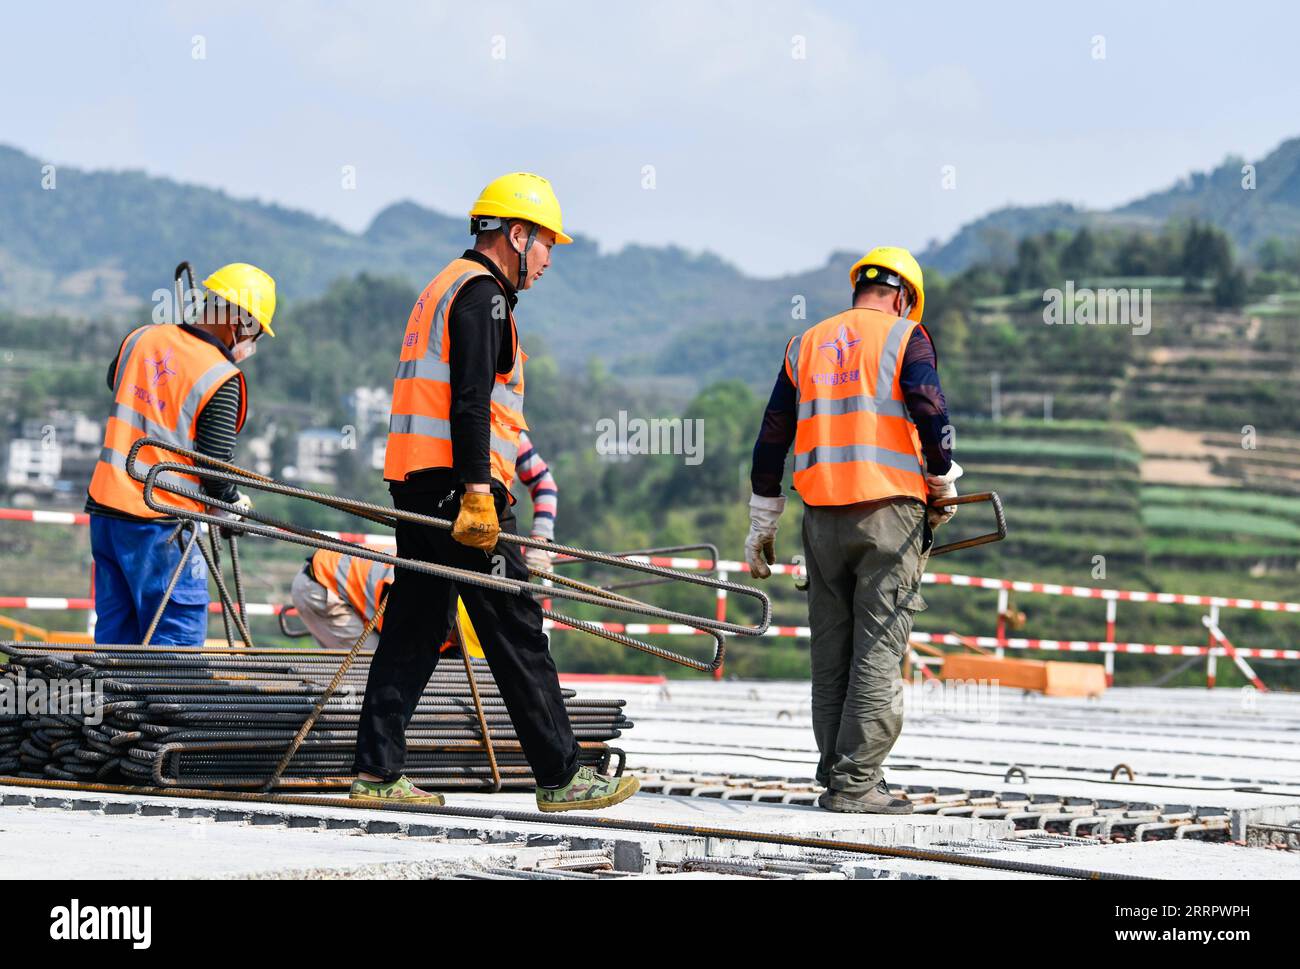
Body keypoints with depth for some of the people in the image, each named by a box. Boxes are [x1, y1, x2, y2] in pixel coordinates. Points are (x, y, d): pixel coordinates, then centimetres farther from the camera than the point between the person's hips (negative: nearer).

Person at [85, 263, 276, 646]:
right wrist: (234, 506, 7)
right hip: (160, 526, -7)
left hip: (104, 509, 7)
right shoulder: (221, 380, -13)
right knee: (178, 639, 0)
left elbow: (114, 381, 29)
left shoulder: (140, 338, 5)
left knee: (116, 633, 14)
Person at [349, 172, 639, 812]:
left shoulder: (445, 288, 24)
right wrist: (478, 493, -23)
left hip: (415, 483, 10)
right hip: (456, 483, -10)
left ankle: (376, 772, 7)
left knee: (413, 627, 9)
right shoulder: (482, 293, -8)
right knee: (514, 630, -8)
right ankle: (560, 777, -6)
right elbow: (470, 400, -18)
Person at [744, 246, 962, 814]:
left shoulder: (807, 344, 16)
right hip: (889, 511, -4)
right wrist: (944, 484, 3)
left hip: (823, 516, 5)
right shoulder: (904, 336, 2)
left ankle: (835, 776, 12)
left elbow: (772, 438, 16)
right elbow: (930, 410, -12)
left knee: (830, 653, 10)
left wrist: (761, 527, 20)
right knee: (878, 650, -4)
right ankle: (856, 784, -7)